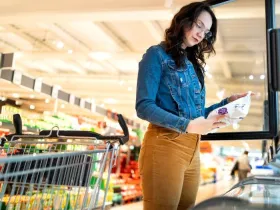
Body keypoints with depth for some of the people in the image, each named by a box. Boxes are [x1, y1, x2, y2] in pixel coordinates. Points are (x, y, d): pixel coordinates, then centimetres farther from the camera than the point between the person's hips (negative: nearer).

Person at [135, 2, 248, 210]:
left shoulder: (194, 64, 19)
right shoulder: (157, 54, -2)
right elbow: (144, 106, -13)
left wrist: (226, 103, 5)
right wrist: (188, 126, -22)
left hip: (193, 149, 7)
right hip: (164, 146, -7)